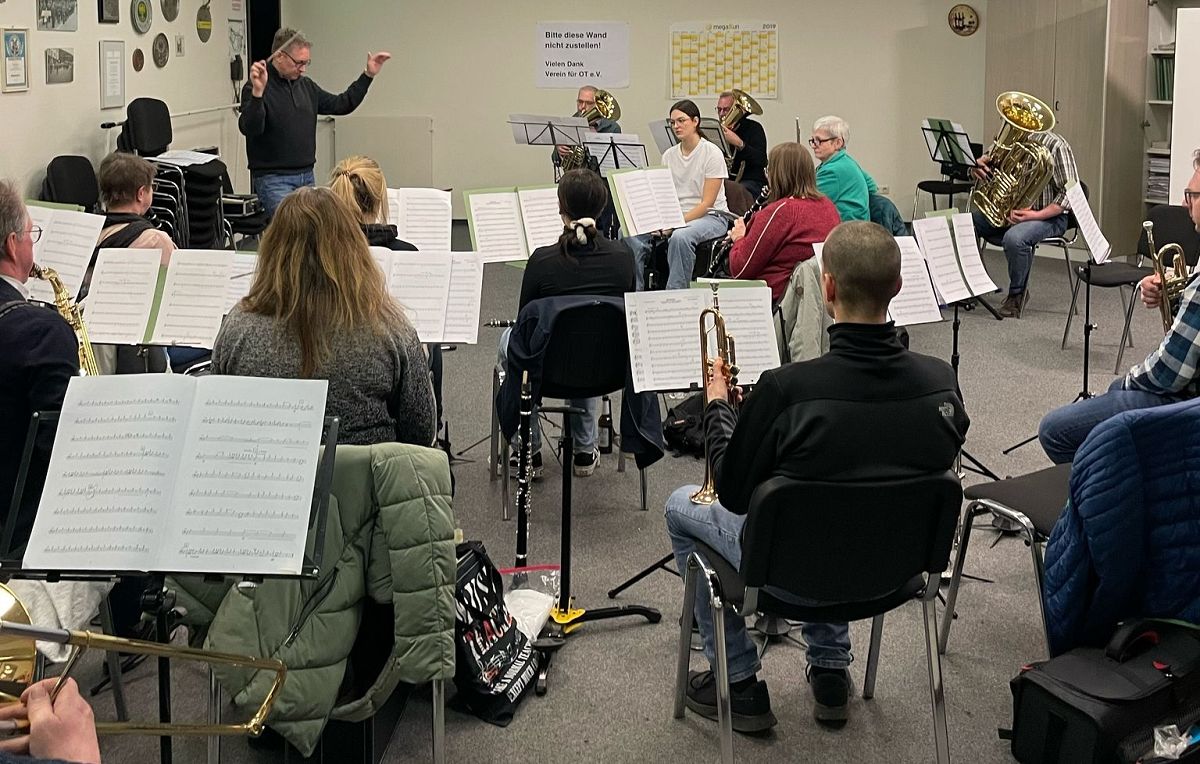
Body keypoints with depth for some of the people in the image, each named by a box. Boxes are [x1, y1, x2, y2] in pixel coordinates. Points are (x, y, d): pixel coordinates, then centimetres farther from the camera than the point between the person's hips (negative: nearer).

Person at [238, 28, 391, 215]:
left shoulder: (306, 86, 12)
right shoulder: (256, 88, -10)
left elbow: (341, 105, 19)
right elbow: (249, 128, -24)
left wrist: (368, 75, 13)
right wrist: (257, 92, -39)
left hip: (307, 177, 8)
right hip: (273, 179, -8)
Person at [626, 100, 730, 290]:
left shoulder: (712, 153, -8)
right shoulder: (669, 155, 10)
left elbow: (707, 202, -13)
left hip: (711, 216, -6)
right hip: (676, 216, 6)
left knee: (680, 236, -40)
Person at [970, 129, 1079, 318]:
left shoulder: (1056, 145, -18)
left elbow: (1069, 192, -18)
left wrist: (1037, 215, -27)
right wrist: (978, 165, -12)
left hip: (1048, 215, -7)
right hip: (1010, 211, 7)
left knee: (1015, 238, -36)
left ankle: (1017, 294, -11)